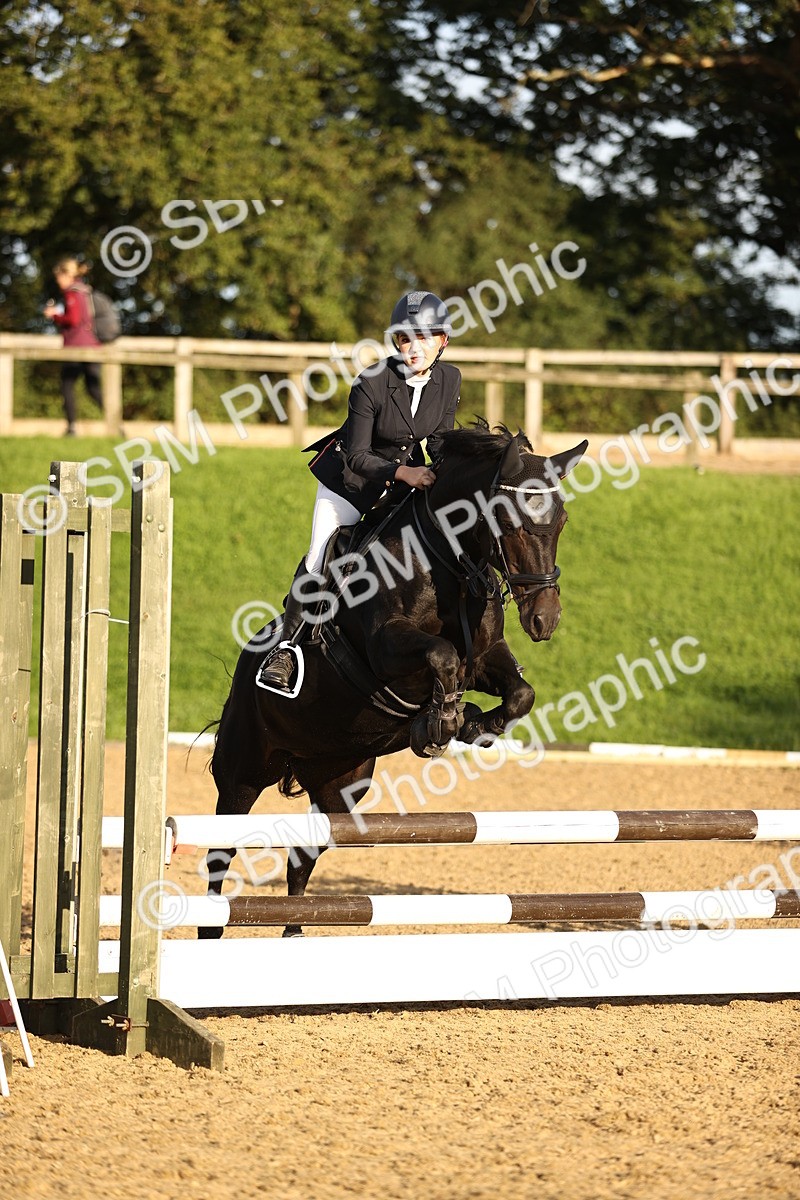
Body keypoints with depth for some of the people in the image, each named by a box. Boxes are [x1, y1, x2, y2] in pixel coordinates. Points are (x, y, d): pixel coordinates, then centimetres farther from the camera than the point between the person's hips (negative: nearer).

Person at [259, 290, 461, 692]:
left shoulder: (449, 379, -14)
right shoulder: (372, 382, -29)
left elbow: (439, 440, -1)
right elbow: (357, 456, -26)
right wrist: (403, 472, -39)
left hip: (410, 474, 4)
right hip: (352, 476, -4)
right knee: (319, 561, -6)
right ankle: (285, 645, 11)